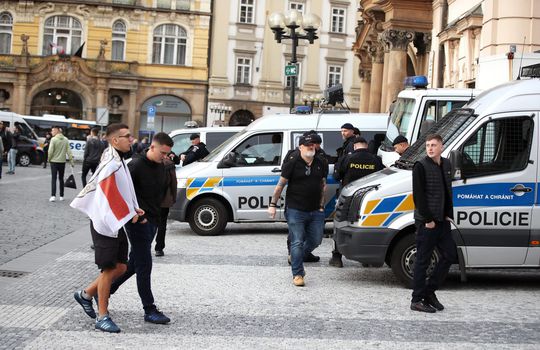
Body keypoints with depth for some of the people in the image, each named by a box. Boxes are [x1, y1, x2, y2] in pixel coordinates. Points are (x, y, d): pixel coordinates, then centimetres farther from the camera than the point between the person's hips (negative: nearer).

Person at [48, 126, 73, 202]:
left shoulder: (53, 139, -12)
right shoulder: (65, 140, 3)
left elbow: (50, 151, -14)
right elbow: (69, 151, 1)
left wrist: (49, 159, 1)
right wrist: (71, 160, 4)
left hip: (54, 161, -4)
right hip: (62, 162, 4)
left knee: (53, 179, -2)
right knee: (61, 179, 13)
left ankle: (53, 196, -12)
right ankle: (61, 196, 15)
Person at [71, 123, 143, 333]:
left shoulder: (118, 162, 11)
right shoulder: (111, 165, -20)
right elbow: (110, 197, -22)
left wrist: (133, 208, 6)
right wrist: (130, 213, -10)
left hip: (116, 223, 9)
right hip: (105, 224, -9)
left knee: (121, 267, 12)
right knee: (108, 269, -2)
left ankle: (86, 294, 27)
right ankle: (102, 317, 9)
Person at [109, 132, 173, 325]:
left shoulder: (161, 166, 9)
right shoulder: (136, 165, -15)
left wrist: (156, 214, 8)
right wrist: (138, 216, -17)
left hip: (152, 221, 8)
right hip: (138, 222, -8)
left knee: (135, 262, 16)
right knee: (144, 266, -4)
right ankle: (149, 310, 0)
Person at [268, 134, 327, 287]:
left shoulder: (320, 164, 10)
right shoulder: (292, 164, -5)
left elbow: (323, 185, 18)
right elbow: (280, 185, -2)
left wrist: (321, 205, 12)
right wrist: (273, 204, -4)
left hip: (315, 211, 5)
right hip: (295, 211, -5)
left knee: (315, 240, 10)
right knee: (297, 242, -4)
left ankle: (295, 258, 34)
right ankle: (297, 274, 3)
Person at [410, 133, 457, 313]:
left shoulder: (446, 164, 12)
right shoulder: (421, 166, -10)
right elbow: (418, 195, -13)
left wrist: (448, 214, 8)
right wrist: (427, 219, -15)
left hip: (442, 221, 8)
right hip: (426, 222, -7)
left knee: (450, 255, 10)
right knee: (423, 259, -2)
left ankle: (429, 291, 20)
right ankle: (417, 300, 6)